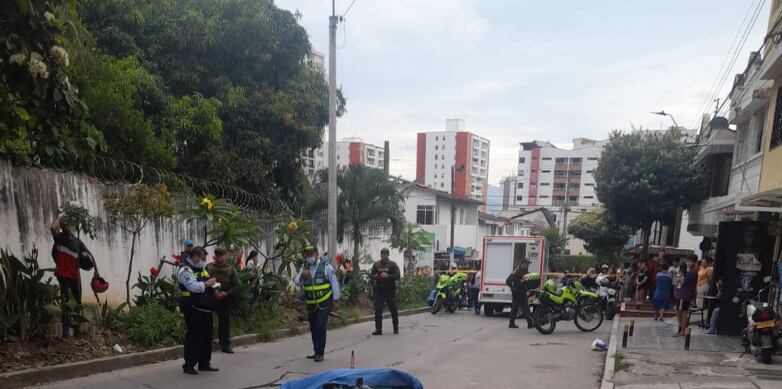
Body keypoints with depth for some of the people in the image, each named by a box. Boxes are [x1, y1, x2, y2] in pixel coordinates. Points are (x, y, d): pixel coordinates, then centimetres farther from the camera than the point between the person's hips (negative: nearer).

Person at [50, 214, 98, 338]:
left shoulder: (77, 241, 7)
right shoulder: (59, 238, -2)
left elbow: (89, 254, 13)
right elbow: (53, 228, -24)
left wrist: (95, 270, 9)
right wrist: (59, 217, -9)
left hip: (75, 275, 5)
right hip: (63, 275, -5)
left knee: (78, 302, 16)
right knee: (65, 301, -16)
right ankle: (65, 329, -17)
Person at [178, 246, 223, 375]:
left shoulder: (201, 269, 19)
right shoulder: (185, 270, -11)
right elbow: (194, 287, -25)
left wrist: (216, 294, 10)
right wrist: (208, 283, -14)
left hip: (206, 309, 9)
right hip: (193, 310, -9)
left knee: (207, 336, 12)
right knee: (194, 337, -5)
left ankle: (204, 363, 22)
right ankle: (189, 365, 4)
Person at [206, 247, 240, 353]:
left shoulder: (230, 269, 1)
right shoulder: (209, 267, 1)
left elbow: (236, 286, -2)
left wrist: (226, 293, -16)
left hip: (225, 300, 1)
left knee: (225, 321, 7)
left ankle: (225, 345, 15)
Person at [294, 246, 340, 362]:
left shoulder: (326, 266, -8)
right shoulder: (305, 267, 7)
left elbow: (334, 283, -5)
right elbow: (297, 283, 2)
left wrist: (336, 300, -6)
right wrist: (302, 275, -20)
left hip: (325, 303, -5)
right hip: (311, 304, 5)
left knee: (320, 327, -12)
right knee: (313, 328, 10)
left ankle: (320, 353, -4)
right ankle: (317, 352, 23)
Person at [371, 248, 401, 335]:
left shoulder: (393, 264, 2)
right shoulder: (376, 264, 12)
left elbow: (397, 276, -7)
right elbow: (371, 275, 11)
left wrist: (388, 276, -20)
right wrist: (375, 276, -12)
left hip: (390, 290, -2)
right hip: (379, 290, 2)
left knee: (393, 309, 4)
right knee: (378, 309, -3)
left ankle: (396, 328, 18)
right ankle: (378, 329, 2)